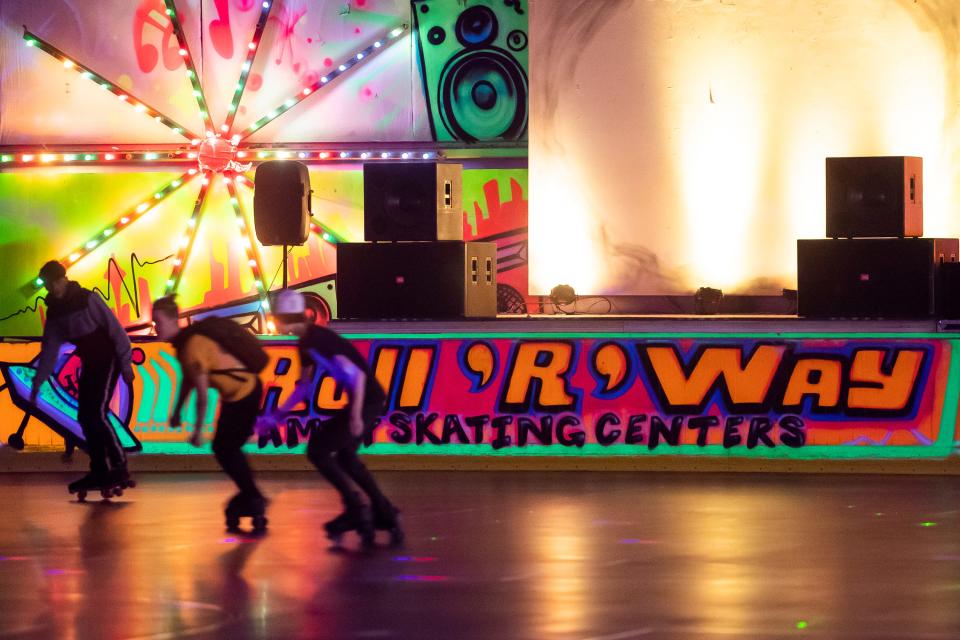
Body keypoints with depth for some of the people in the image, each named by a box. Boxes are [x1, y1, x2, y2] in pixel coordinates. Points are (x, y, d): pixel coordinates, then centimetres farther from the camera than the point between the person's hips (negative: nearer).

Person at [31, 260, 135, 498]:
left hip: (108, 360, -7)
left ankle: (120, 467, -18)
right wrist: (37, 384, 2)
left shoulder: (88, 299, -15)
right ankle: (99, 471, 9)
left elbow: (115, 329, -16)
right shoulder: (54, 312, 4)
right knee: (85, 417, 2)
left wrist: (125, 362, -19)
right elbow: (49, 350, 7)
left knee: (98, 413, -19)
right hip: (89, 365, 7)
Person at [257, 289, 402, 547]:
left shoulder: (315, 342, -21)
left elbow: (357, 375, -24)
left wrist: (355, 416, -21)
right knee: (344, 456, 23)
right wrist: (277, 416, 21)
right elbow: (305, 385, 22)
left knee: (318, 450, -4)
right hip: (366, 400, 10)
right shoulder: (307, 342, 11)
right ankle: (384, 513, 26)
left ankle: (355, 509, 1)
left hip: (367, 401, -10)